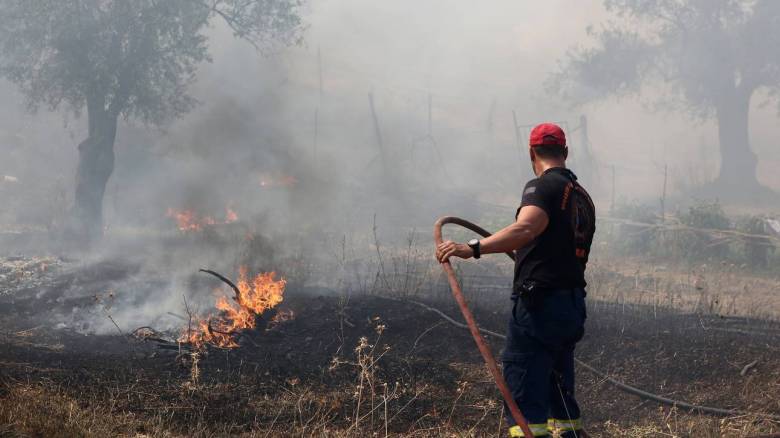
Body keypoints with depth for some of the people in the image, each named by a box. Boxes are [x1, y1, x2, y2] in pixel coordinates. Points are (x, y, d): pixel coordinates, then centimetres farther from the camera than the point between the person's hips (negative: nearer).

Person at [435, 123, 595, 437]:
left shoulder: (542, 186, -8)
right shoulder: (582, 196, 18)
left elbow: (526, 228, -28)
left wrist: (472, 248, -40)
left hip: (539, 305, -9)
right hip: (573, 304, 9)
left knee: (525, 398, -9)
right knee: (559, 393, 18)